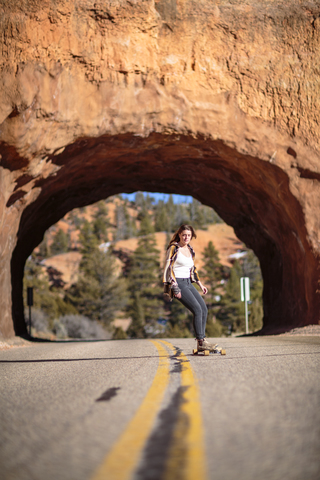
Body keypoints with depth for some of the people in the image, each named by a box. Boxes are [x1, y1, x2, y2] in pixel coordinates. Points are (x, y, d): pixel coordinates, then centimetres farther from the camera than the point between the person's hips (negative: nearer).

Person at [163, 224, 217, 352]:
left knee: (204, 309, 2)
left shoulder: (190, 250, 14)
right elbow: (168, 268, -14)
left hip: (188, 283, 8)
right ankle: (201, 343, -12)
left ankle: (202, 339, 6)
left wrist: (200, 284, 23)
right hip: (177, 284, -8)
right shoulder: (174, 249, -9)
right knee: (197, 310, -15)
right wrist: (175, 288, -19)